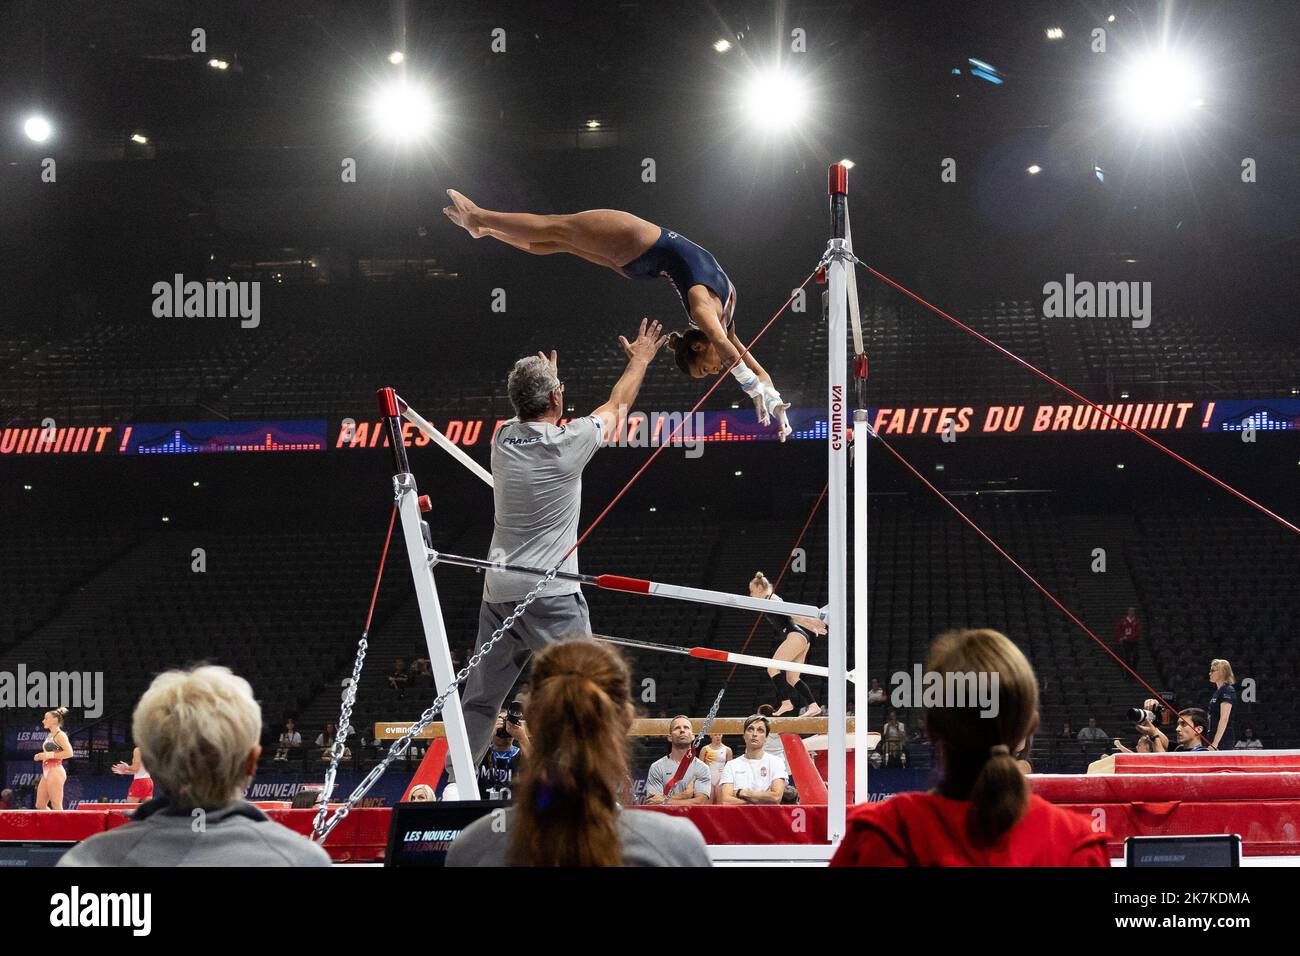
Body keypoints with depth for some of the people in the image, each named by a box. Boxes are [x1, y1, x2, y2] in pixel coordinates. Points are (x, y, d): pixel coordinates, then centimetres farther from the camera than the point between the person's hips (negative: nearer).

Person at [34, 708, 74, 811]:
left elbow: (69, 753, -20)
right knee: (40, 805, 9)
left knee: (56, 806, -9)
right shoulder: (50, 735, 18)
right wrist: (42, 756, 8)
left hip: (55, 771, -10)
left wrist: (49, 755, -18)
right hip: (46, 772, 10)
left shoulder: (60, 735, -8)